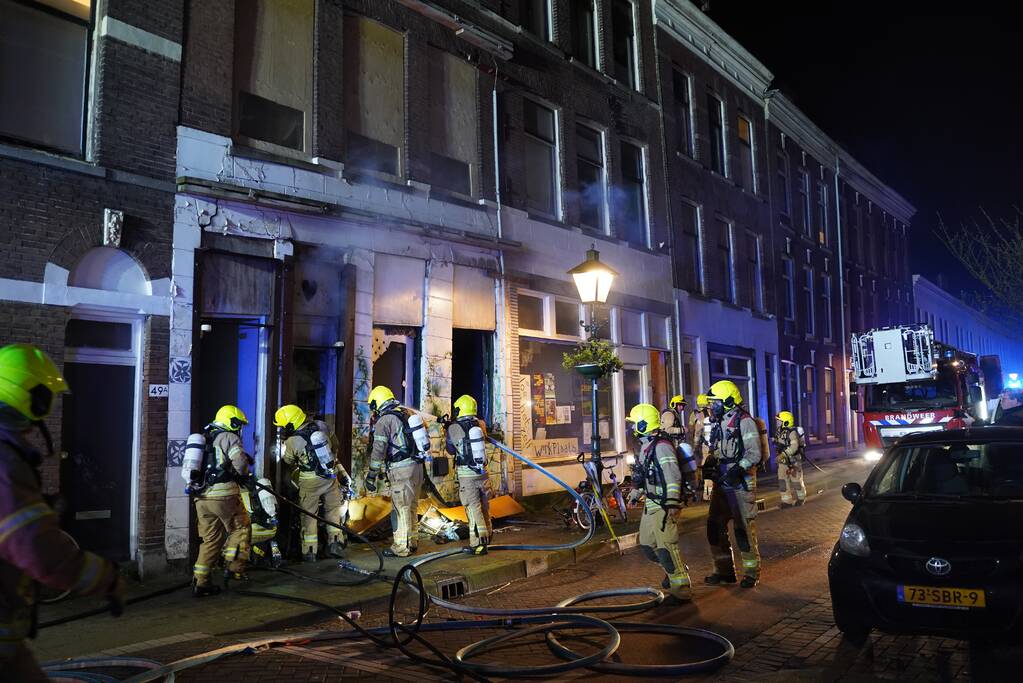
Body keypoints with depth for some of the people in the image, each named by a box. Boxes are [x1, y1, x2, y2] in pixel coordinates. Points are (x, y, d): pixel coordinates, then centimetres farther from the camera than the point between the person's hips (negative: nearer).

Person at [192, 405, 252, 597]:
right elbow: (240, 463, -16)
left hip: (201, 496, 7)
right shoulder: (229, 438, -2)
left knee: (210, 539, 12)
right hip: (223, 494, -7)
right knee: (240, 529, 9)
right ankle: (233, 567, 1)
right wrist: (244, 475, 6)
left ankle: (200, 582, 12)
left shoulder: (204, 438, 23)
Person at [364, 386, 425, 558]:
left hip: (401, 469, -8)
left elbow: (379, 450, -13)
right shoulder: (405, 414, 16)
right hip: (416, 465, 8)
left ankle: (402, 547, 3)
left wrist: (372, 475, -10)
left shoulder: (383, 421, -8)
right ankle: (412, 541, 26)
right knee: (411, 507, 17)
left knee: (402, 508, -2)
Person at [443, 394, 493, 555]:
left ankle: (479, 543, -9)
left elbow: (451, 450, 3)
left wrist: (447, 431, 17)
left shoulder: (453, 428, -10)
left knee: (473, 508, -4)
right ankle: (487, 535, 34)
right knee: (484, 506, 18)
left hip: (467, 474, -5)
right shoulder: (481, 424, 2)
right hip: (482, 471, 5)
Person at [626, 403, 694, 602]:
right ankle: (676, 571, 33)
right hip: (651, 503, 10)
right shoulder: (646, 446, 12)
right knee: (647, 544, 16)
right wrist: (637, 490, 32)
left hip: (664, 505, -10)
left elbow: (673, 476, -25)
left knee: (667, 546, -8)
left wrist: (673, 503, -28)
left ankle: (682, 589, 2)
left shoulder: (661, 446, -19)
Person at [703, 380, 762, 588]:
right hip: (721, 483, 8)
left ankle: (751, 572, 11)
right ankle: (724, 570, 20)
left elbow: (754, 453, -16)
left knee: (743, 528, -3)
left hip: (741, 484, -8)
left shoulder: (744, 422, -10)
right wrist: (708, 465, 5)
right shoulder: (718, 423, 14)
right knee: (715, 526, 8)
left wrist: (739, 469, -27)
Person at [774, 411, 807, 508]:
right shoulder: (779, 432, 6)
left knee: (796, 480, 8)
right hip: (783, 461, 7)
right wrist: (779, 455, 16)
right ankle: (786, 501, 10)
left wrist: (784, 454, -37)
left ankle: (801, 498, 28)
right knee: (783, 481, 4)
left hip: (793, 460, -7)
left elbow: (794, 446, -31)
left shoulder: (792, 432, -20)